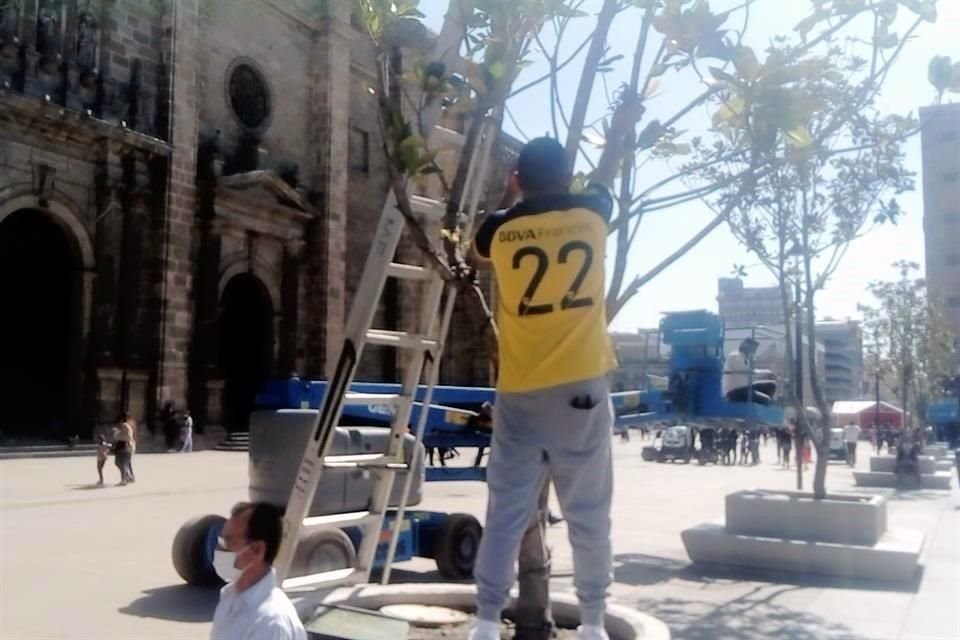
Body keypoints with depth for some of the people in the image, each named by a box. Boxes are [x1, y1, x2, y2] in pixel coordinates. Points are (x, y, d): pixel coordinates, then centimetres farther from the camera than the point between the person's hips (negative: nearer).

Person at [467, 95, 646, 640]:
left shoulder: (500, 230, 2)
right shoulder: (590, 214, 2)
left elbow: (480, 245, 27)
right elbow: (605, 179, 25)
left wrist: (510, 197, 35)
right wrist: (620, 130, 42)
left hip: (519, 392, 1)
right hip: (581, 388, -1)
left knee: (507, 511, 6)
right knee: (589, 513, 8)